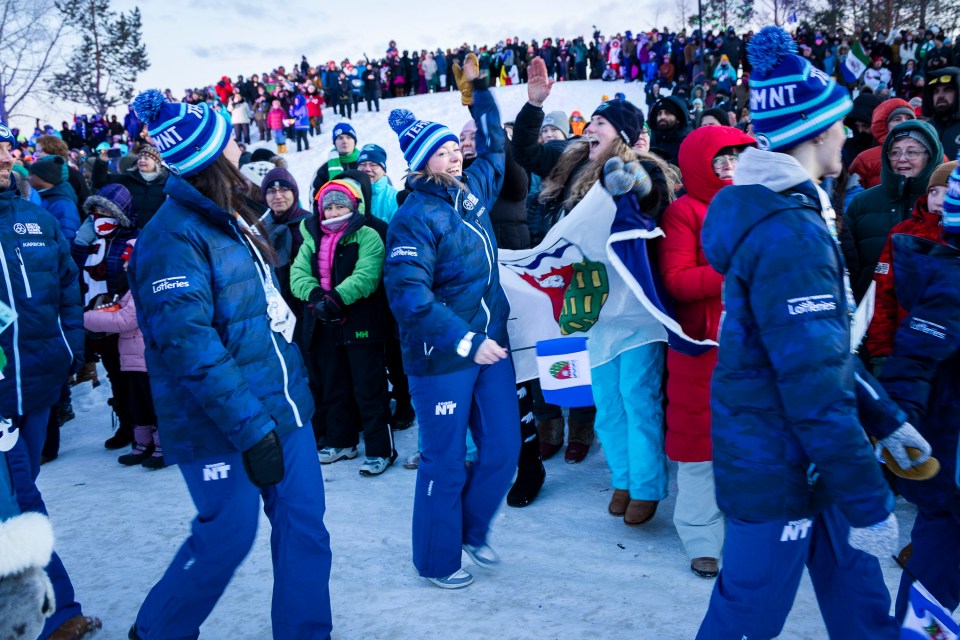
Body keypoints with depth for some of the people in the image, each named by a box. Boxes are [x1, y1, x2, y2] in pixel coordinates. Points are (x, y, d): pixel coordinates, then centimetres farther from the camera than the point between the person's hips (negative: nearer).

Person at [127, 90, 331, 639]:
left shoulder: (235, 219, 12)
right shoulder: (174, 236, -16)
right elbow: (188, 344, -24)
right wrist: (249, 428, -26)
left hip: (282, 405, 8)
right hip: (223, 426, -8)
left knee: (304, 524, 10)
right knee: (228, 535, 4)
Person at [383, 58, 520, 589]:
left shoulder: (473, 190, 7)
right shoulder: (416, 217, -14)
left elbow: (492, 146, 26)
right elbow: (408, 295, -23)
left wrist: (479, 88, 21)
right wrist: (466, 341, -24)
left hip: (490, 342, 7)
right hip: (442, 357, -7)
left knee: (503, 449, 11)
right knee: (445, 464, 5)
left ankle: (473, 531, 36)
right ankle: (436, 561, 26)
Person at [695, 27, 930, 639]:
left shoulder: (788, 210, 9)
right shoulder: (790, 232, -24)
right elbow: (814, 386, -27)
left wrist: (886, 419, 18)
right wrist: (870, 503, -20)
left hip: (808, 460, 9)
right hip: (774, 472, -9)